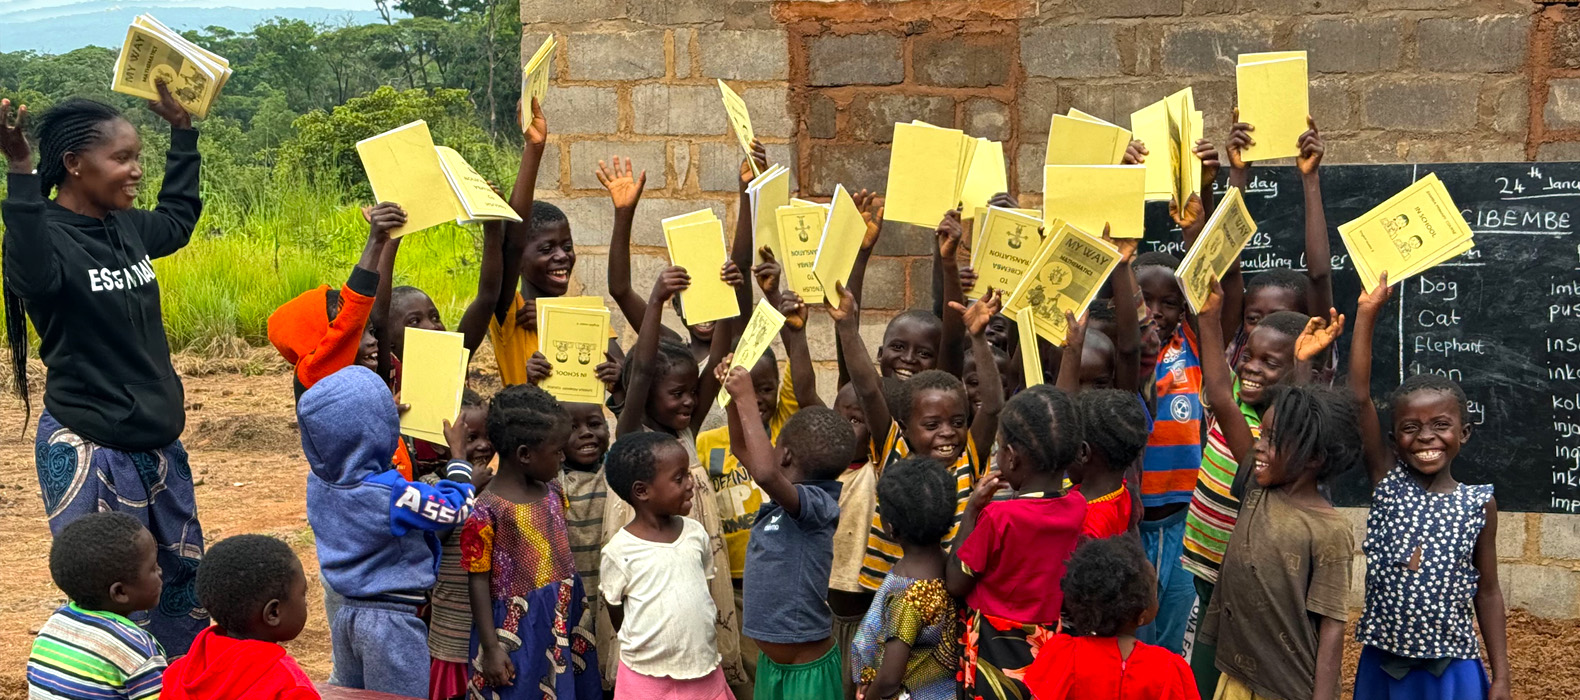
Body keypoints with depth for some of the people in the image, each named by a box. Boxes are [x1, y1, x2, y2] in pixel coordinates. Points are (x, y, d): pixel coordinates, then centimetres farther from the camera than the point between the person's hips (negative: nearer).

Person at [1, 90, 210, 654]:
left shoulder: (127, 227, 7)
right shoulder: (46, 232, -15)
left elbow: (177, 220, 30)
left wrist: (182, 131, 28)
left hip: (158, 442, 8)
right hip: (89, 450, -8)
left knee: (183, 579, 17)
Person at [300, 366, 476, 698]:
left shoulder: (318, 482, -3)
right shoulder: (392, 495, -26)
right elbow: (455, 508, -13)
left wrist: (384, 417, 24)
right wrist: (458, 454, 0)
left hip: (346, 614, 7)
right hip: (393, 621, -7)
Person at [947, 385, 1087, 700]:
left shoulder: (998, 517, -23)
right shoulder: (1078, 508, -6)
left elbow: (956, 583, -13)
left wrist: (972, 509, -11)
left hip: (995, 648, -5)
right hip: (1051, 643, 5)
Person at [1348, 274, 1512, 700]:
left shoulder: (1480, 504, -2)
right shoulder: (1388, 482, -2)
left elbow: (1487, 591, 5)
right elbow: (1359, 397, -11)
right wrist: (1367, 314, -15)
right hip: (1384, 664, 0)